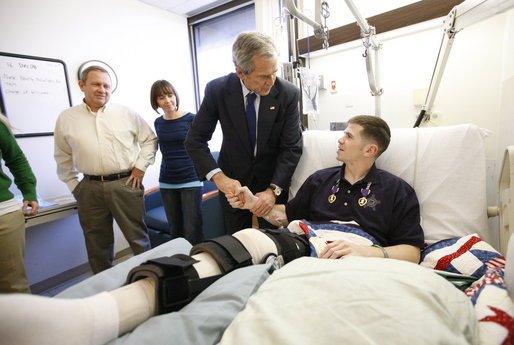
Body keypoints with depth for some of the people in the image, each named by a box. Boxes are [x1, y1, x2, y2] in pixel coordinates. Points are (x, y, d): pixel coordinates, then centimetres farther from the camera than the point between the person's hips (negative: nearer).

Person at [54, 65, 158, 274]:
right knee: (97, 245, 14)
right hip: (90, 189, 2)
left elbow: (150, 140, 10)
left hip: (126, 184, -2)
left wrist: (140, 166, 0)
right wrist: (74, 186, 8)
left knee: (138, 239, 4)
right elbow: (63, 159, 15)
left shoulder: (126, 114, 4)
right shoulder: (66, 119, 9)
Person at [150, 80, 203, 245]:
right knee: (175, 229, 12)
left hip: (190, 180, -4)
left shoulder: (191, 119, -5)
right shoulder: (158, 123, 10)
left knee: (192, 231, -5)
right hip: (167, 182, 5)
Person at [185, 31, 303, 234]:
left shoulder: (288, 93, -14)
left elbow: (292, 147, -13)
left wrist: (273, 190, -23)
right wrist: (218, 176, -24)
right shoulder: (217, 90, -14)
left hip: (273, 181, 0)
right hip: (233, 181, 1)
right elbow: (195, 139, -10)